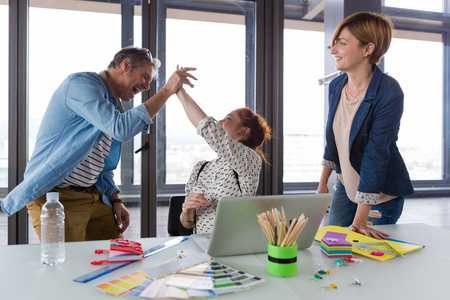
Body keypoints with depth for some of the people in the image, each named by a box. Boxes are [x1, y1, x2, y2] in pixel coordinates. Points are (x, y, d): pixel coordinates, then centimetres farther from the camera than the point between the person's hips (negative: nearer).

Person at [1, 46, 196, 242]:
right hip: (56, 197, -8)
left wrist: (115, 200, 7)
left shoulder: (115, 107, 16)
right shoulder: (81, 83, -12)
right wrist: (167, 90, -23)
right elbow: (121, 129, -28)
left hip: (94, 197, 8)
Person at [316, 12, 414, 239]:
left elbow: (376, 155, -28)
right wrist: (322, 184, 10)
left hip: (381, 194, -6)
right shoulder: (336, 86, -4)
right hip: (345, 186, 6)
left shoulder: (389, 94, -25)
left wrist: (360, 220, -27)